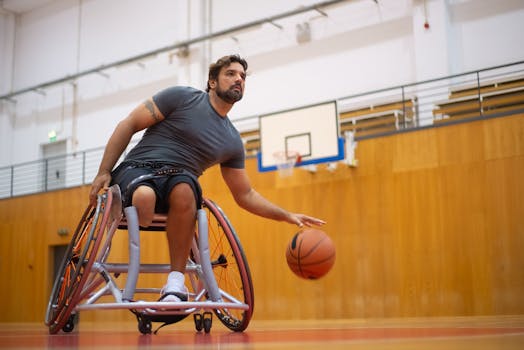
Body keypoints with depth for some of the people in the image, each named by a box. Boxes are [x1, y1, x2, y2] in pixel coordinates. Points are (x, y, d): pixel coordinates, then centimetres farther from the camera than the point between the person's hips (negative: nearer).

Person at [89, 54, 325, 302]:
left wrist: (288, 216, 10)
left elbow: (245, 195, 21)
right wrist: (104, 172, -8)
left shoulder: (232, 141, 14)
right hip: (137, 170, -3)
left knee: (184, 190, -36)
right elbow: (129, 124, 1)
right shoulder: (182, 97, 1)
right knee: (144, 197, -40)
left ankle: (175, 283, -27)